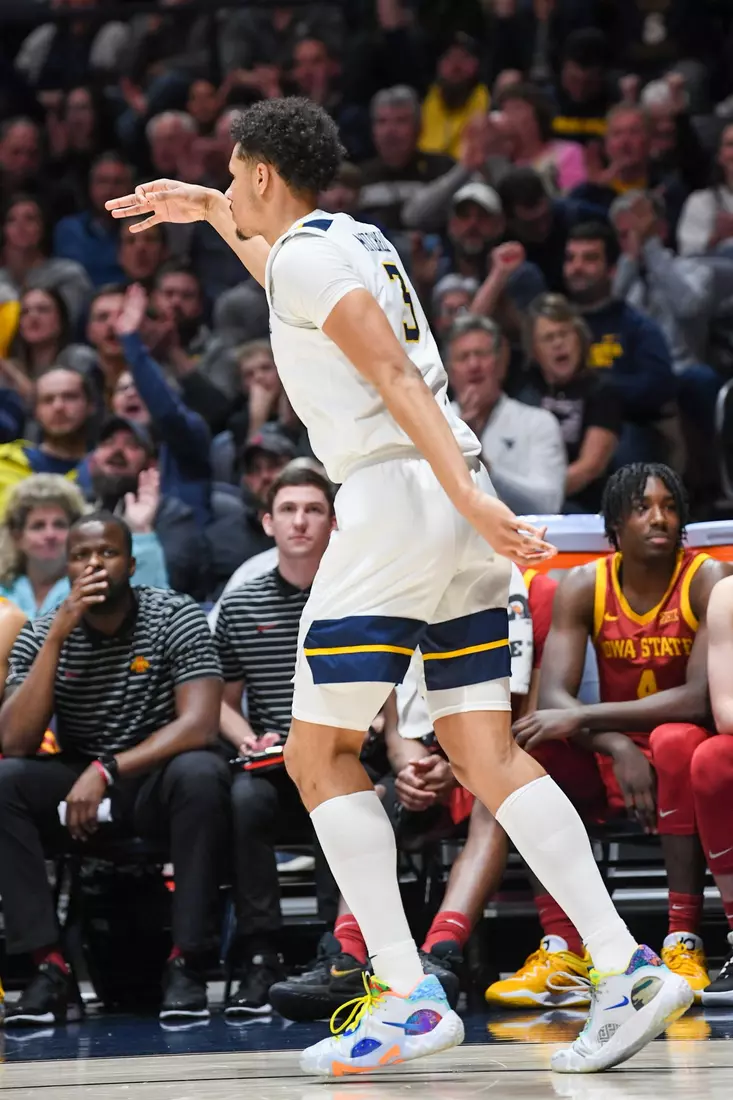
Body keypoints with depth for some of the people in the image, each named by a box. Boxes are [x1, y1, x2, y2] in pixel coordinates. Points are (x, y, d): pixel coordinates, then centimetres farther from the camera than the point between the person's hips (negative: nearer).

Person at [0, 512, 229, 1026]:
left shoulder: (177, 618, -10)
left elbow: (199, 725, -22)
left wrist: (106, 771, -31)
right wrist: (57, 637, -22)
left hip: (159, 780, -2)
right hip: (77, 784, 3)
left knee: (201, 773, -36)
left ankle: (186, 962, -30)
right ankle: (50, 966, -28)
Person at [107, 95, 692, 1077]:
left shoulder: (305, 254, -4)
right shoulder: (354, 240, 23)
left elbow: (397, 376, -17)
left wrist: (467, 494, -25)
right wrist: (206, 211, 52)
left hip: (396, 495, -9)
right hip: (456, 513, 9)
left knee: (319, 754, -1)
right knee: (486, 754, 3)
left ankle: (408, 997, -9)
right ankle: (625, 969, -8)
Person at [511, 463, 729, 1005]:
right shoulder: (583, 586, -4)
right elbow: (552, 696, -13)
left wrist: (581, 718, -31)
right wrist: (616, 746, -34)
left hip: (685, 755, -4)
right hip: (610, 760, 4)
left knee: (677, 740, -36)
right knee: (526, 745, -21)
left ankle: (685, 942, -33)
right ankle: (564, 948, -23)